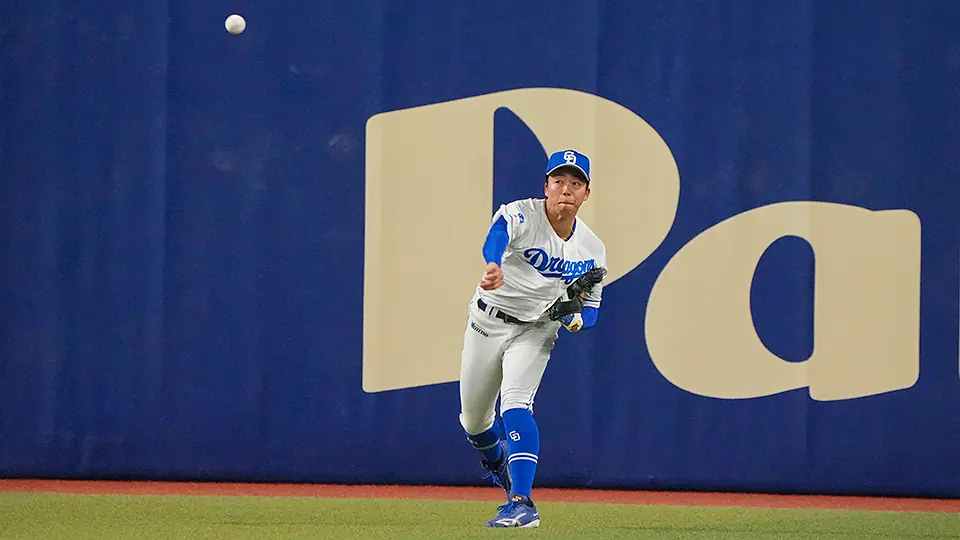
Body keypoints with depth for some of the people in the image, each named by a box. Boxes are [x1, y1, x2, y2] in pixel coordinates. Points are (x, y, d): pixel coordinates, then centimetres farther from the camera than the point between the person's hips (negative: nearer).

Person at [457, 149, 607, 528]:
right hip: (487, 323, 0)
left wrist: (576, 319, -23)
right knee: (473, 419, 11)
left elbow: (591, 308, 3)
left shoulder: (591, 250, -8)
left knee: (515, 401, -26)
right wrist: (494, 266, -69)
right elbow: (497, 237, -45)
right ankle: (497, 461, 48)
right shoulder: (520, 215, -21)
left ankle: (521, 503, -34)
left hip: (537, 331, 0)